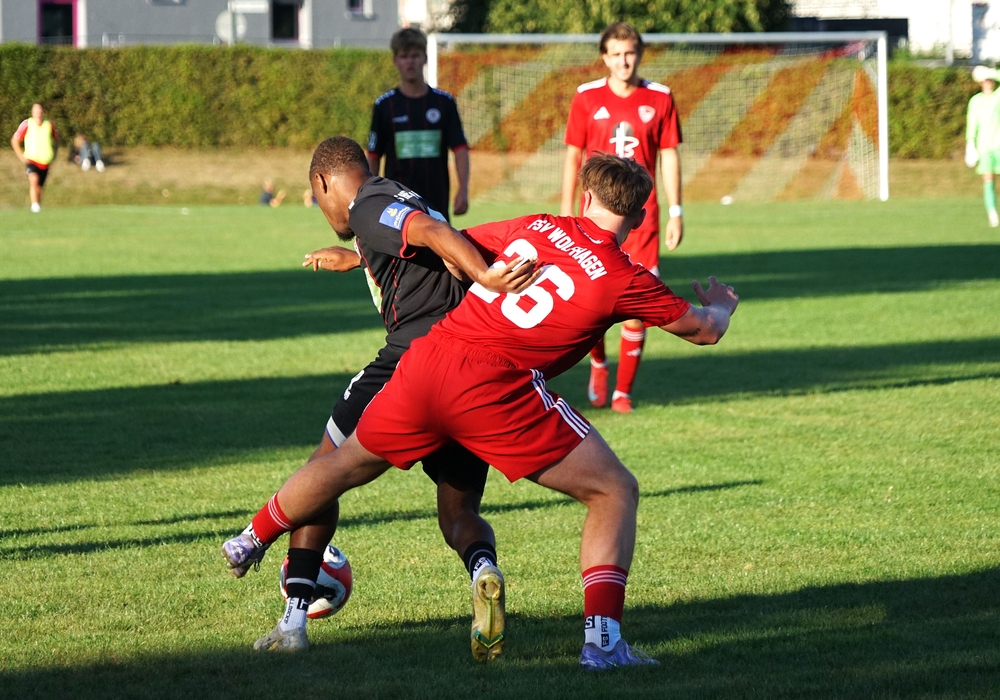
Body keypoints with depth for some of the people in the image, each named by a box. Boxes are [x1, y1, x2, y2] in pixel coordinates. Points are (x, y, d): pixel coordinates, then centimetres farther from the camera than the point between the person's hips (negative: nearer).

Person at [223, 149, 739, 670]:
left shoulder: (537, 227, 15)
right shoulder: (625, 280, 2)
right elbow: (704, 330, 15)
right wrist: (721, 305, 41)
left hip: (428, 355, 5)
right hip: (493, 390, -5)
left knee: (348, 464, 29)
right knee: (615, 491, 7)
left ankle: (251, 540, 49)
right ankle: (602, 640, -5)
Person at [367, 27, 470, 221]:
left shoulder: (444, 102, 4)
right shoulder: (384, 105, 2)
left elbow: (460, 149, 1)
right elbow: (373, 157, 5)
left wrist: (463, 190, -12)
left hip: (436, 205, 1)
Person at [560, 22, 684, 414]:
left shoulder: (660, 99, 3)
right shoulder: (587, 98, 2)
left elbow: (669, 157, 7)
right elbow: (573, 157, 6)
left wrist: (676, 213, 3)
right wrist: (566, 213, 2)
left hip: (641, 215, 0)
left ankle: (623, 391, 5)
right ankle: (598, 364, 26)